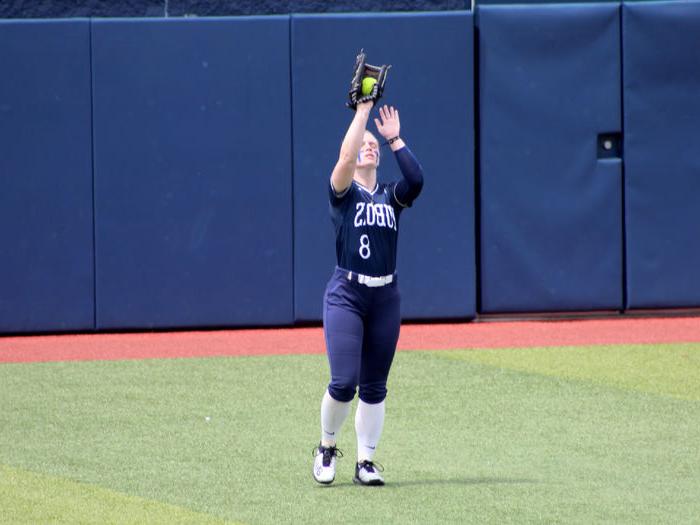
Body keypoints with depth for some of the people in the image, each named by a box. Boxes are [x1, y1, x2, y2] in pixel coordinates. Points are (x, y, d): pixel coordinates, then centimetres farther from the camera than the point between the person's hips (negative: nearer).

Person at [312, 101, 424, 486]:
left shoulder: (391, 197, 11)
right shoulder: (342, 193, 2)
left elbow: (416, 180, -10)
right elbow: (346, 157, -17)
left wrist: (395, 139, -5)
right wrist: (362, 111, -13)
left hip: (385, 298, 4)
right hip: (346, 295, -4)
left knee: (374, 386, 5)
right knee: (344, 382, -13)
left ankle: (365, 462, 12)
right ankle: (327, 447, 10)